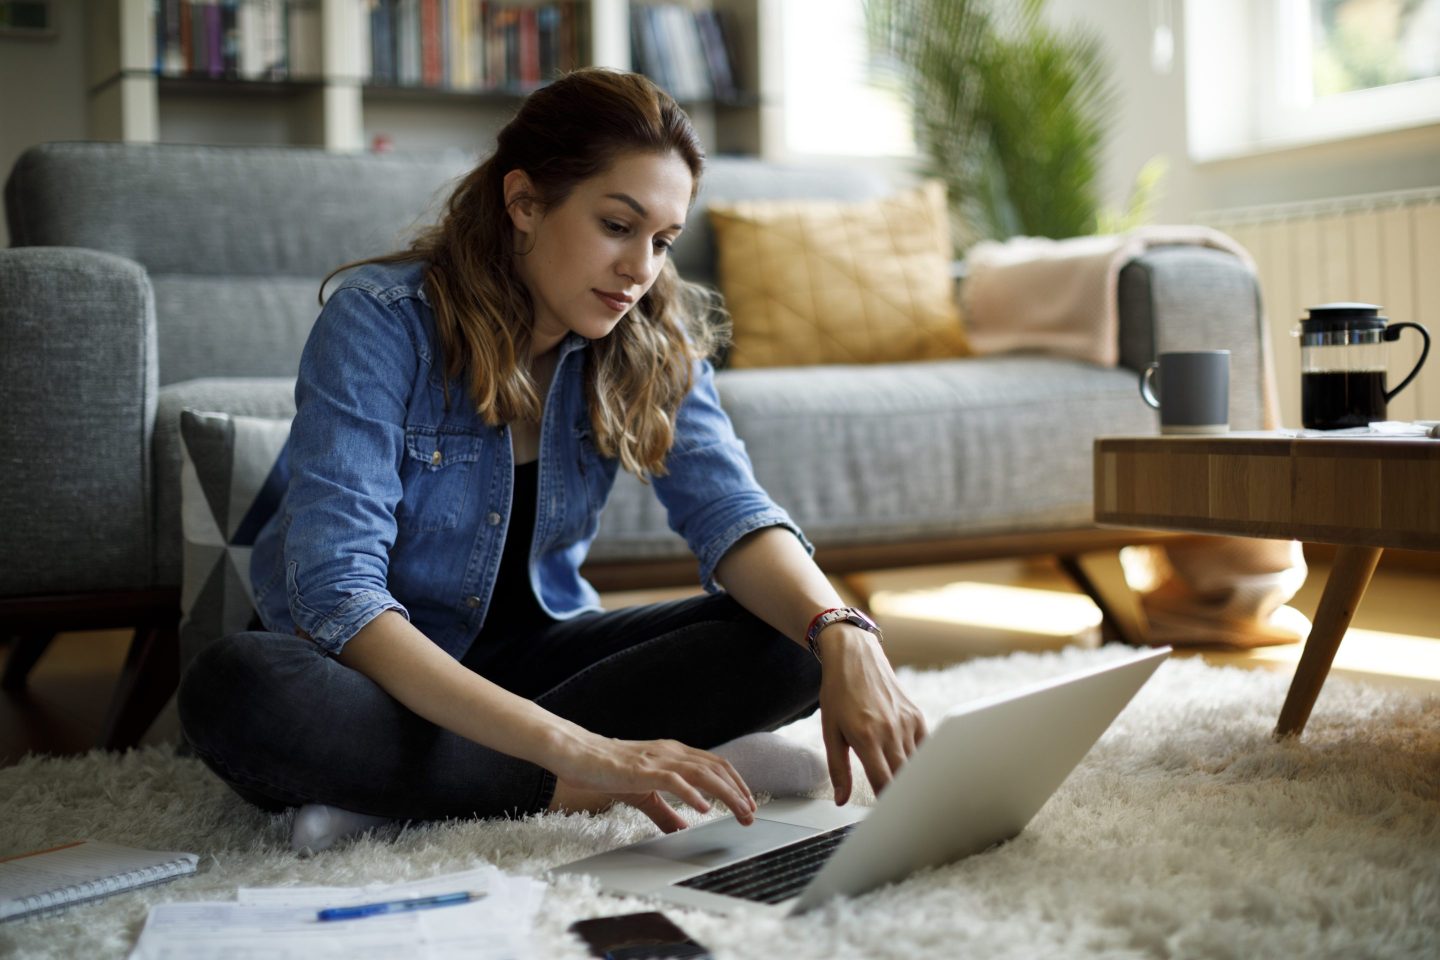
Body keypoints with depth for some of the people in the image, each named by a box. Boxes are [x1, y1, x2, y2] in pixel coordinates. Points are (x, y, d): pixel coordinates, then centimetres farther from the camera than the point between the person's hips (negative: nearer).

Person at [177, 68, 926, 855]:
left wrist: (843, 636, -39)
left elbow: (728, 510, -16)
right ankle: (581, 792, -25)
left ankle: (390, 789, -24)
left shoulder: (651, 341, -6)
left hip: (529, 650, 5)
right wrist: (574, 752, -42)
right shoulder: (379, 323, -23)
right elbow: (338, 594, -31)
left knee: (791, 645, -18)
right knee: (231, 691, -37)